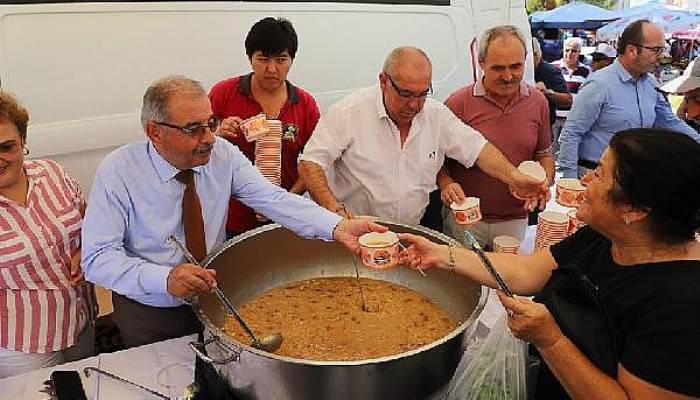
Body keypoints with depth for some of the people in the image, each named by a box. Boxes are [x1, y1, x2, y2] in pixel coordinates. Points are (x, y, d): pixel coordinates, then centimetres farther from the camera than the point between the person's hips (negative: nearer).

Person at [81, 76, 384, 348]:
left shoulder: (223, 153, -12)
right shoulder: (118, 171, -20)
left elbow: (272, 199, -20)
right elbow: (97, 259, -22)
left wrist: (337, 227, -36)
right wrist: (165, 278, -39)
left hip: (213, 300, 3)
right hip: (149, 316, -3)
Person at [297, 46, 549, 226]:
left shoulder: (437, 115, 4)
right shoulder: (349, 112, -9)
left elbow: (478, 149, 6)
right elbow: (310, 164, -11)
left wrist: (515, 179, -11)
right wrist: (335, 210, -25)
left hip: (417, 232, 4)